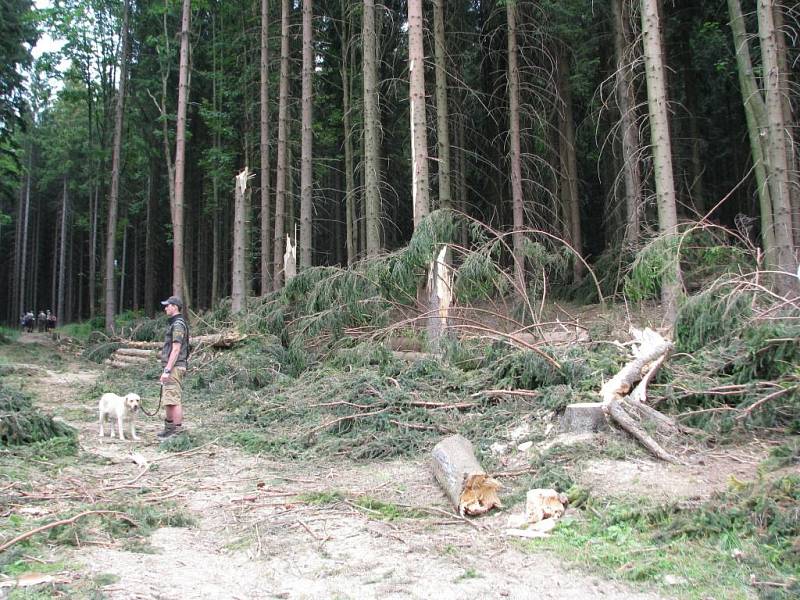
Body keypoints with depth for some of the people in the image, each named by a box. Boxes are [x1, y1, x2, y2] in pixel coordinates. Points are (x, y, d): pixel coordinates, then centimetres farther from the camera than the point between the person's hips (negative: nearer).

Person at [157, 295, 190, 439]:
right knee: (167, 400, 16)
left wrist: (167, 370, -22)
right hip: (172, 367, 11)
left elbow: (176, 349, -20)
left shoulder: (178, 324, -14)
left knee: (173, 400, -9)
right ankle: (169, 427, 24)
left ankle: (178, 430, -6)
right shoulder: (174, 323, 18)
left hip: (174, 367, -11)